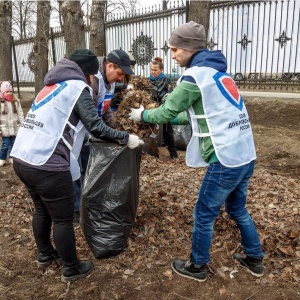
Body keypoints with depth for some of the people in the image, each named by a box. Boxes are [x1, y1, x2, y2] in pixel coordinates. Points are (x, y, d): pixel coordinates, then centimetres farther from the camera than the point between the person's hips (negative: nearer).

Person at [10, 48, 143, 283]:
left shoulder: (53, 85, 21)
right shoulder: (77, 87, -4)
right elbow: (96, 127, -12)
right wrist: (125, 138, -1)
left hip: (22, 158, 9)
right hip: (47, 164, -9)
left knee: (42, 210, 25)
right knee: (63, 219, 6)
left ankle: (45, 255, 43)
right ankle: (72, 269, 23)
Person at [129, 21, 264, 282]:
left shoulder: (195, 76, -12)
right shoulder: (216, 71, 16)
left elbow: (166, 111, -4)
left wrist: (142, 115, 14)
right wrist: (168, 119, 23)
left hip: (225, 160, -9)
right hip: (245, 155, 9)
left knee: (204, 215, 9)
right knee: (237, 209, 26)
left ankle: (197, 267, 29)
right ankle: (255, 259, 41)